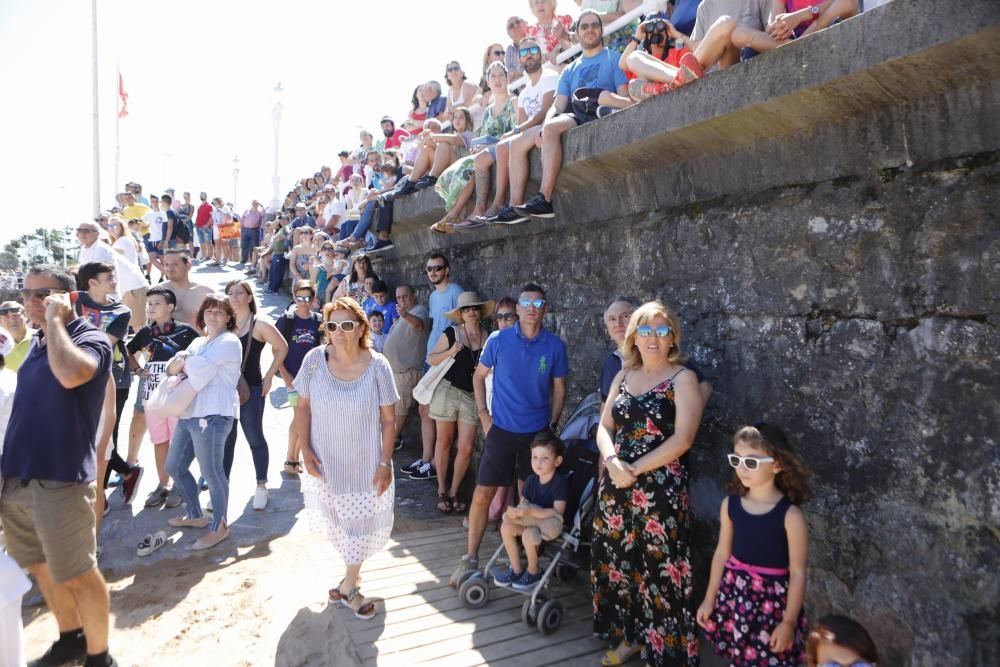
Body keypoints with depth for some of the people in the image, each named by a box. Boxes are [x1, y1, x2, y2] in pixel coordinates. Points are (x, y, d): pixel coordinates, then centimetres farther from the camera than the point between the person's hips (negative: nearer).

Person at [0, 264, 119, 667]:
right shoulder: (36, 346, 13)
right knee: (41, 568, 20)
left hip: (59, 480, -8)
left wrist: (54, 320, -22)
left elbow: (70, 375, -35)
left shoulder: (91, 339, -11)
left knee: (78, 574, 4)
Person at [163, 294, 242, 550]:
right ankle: (195, 515, 35)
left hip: (212, 415, -10)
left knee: (211, 472, -5)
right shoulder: (198, 342, 22)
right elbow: (171, 369, 13)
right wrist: (182, 361, -9)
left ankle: (219, 527, 9)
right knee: (174, 467, 18)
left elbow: (198, 369, -16)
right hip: (189, 413, 10)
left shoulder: (228, 342, -6)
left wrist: (183, 363, 5)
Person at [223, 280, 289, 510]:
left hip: (251, 390, -3)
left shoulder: (259, 325, -6)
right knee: (225, 440, 10)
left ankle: (261, 486, 19)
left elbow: (282, 347, 0)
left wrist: (269, 377, -2)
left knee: (255, 438, 5)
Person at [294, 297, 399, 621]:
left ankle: (348, 586, 34)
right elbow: (303, 406, -1)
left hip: (365, 463, -2)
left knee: (363, 523, 11)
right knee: (336, 522, 20)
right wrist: (306, 450, -7)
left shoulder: (377, 366, -16)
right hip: (325, 462, 2)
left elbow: (388, 419, -10)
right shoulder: (315, 360, -12)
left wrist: (385, 462, -11)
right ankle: (352, 576, 46)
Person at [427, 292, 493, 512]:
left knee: (466, 448, -1)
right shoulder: (451, 334, -1)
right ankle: (442, 491, 23)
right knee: (444, 441, 8)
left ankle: (454, 492, 19)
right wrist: (450, 352, -13)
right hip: (448, 390, -1)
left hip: (472, 396, 1)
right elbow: (430, 359, 2)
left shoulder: (489, 337, 3)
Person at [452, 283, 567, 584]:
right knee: (483, 494, -2)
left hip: (537, 432, 1)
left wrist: (552, 424, 2)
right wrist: (483, 414, -1)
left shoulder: (555, 345, -4)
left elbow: (559, 388, 6)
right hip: (501, 429, -1)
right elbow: (479, 376, 7)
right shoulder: (498, 340, -5)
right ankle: (470, 558, 12)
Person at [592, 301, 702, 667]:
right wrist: (613, 462, -12)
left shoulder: (683, 379, -6)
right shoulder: (623, 376, 10)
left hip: (660, 491, -5)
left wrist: (635, 469, -16)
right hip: (616, 486, 6)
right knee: (618, 562, 15)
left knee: (659, 570, 1)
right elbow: (604, 427, 8)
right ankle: (628, 636, 34)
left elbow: (682, 439, -15)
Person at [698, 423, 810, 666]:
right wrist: (710, 598, 10)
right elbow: (722, 553, 5)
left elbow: (797, 572, -12)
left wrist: (789, 622, -9)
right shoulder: (730, 504, -5)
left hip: (771, 599, -4)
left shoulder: (790, 514, -18)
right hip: (735, 594, 4)